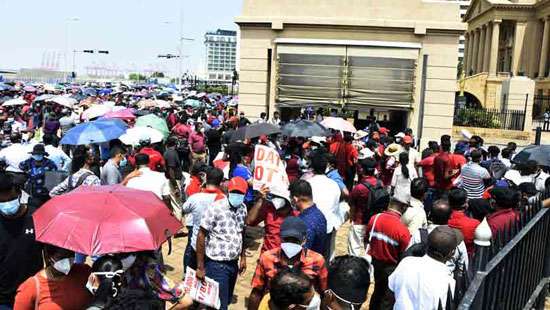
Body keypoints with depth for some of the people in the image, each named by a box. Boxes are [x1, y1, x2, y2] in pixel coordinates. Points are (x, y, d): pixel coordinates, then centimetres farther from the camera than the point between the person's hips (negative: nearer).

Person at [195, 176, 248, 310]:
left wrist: (243, 257, 14)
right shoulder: (215, 208, -18)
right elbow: (201, 236, -15)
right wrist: (200, 267, -14)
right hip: (216, 265, -6)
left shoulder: (243, 208, 1)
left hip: (233, 263, 7)